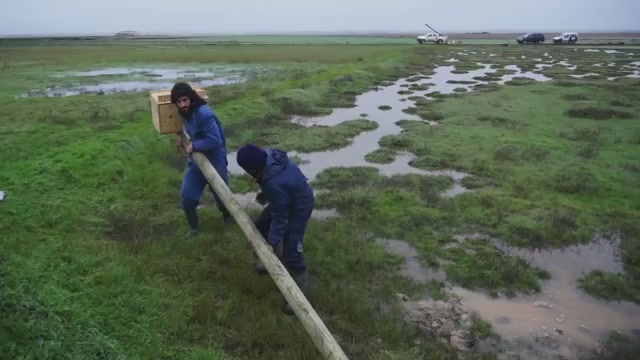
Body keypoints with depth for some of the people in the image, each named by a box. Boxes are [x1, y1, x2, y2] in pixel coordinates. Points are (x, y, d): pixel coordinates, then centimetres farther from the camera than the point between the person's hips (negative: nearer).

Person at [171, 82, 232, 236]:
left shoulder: (204, 114, -29)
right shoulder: (185, 113, -2)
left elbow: (215, 140, -32)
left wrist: (193, 146, -22)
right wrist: (179, 136, 1)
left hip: (214, 162, -7)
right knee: (186, 197, 6)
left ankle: (228, 218, 45)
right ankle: (193, 226, 29)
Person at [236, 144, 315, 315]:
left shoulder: (274, 184, -41)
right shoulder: (270, 155, -16)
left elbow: (279, 218, -30)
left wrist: (272, 243, -23)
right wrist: (265, 193, 7)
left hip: (299, 206, -10)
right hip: (290, 196, 10)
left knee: (290, 251, -10)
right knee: (260, 226, 20)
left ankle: (299, 293, 8)